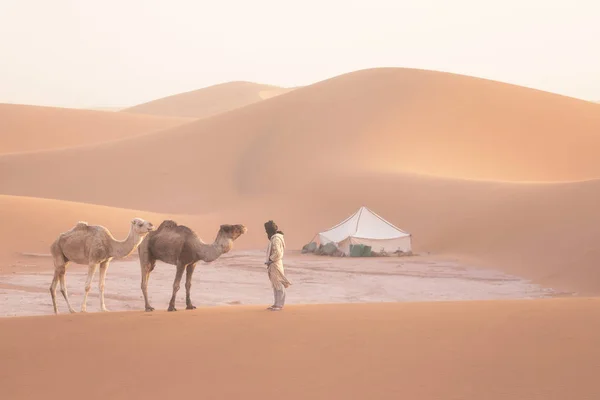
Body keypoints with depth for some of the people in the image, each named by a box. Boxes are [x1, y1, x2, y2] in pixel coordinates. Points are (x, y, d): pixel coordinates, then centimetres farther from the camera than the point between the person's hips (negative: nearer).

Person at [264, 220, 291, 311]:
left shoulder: (276, 239, -17)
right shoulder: (274, 238, 14)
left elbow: (277, 253, -25)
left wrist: (270, 260, -14)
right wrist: (269, 261, 12)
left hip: (275, 265, -10)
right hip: (273, 265, 10)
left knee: (278, 285, -6)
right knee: (275, 285, 14)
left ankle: (279, 304, -4)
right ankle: (276, 304, 19)